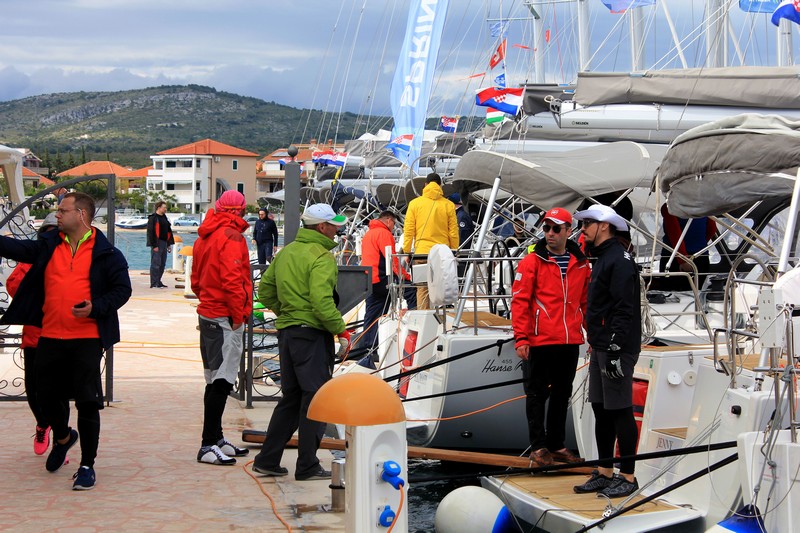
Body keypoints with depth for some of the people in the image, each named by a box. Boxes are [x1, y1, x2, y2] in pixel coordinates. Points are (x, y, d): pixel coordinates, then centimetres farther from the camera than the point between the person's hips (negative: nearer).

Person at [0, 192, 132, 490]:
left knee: (87, 401, -5)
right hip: (50, 338, 5)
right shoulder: (48, 247, 10)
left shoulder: (106, 253, -3)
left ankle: (87, 465, 8)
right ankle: (62, 438, 45)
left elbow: (122, 289, -3)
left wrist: (95, 307, -17)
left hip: (87, 338, -5)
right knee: (47, 397, 14)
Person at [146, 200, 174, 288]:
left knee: (162, 264, 11)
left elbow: (168, 231, 22)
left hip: (164, 243, 9)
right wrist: (154, 245, -18)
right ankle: (154, 284, -6)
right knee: (156, 264, -8)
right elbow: (150, 232, -14)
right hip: (157, 244, -9)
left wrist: (169, 243, 16)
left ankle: (158, 282, 20)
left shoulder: (164, 217, 17)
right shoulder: (153, 218, -10)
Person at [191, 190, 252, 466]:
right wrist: (238, 314, -15)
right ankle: (209, 446, -11)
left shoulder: (204, 237, 15)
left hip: (207, 314, 10)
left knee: (216, 380, 17)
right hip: (225, 319, -10)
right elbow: (232, 279, -21)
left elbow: (196, 280, 21)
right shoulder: (231, 236, -13)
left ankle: (216, 438, 25)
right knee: (221, 382, -9)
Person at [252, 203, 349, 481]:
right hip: (312, 333, -8)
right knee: (315, 398, 0)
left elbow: (265, 289, 18)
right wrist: (339, 327, -11)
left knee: (291, 397, 17)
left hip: (286, 331, 9)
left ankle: (267, 460, 18)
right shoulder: (321, 257, -14)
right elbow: (321, 300, -24)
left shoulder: (286, 252, 13)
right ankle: (307, 466, 3)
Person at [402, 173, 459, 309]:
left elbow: (408, 230, 2)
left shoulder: (414, 203, 3)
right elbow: (453, 232, 4)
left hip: (421, 252, 0)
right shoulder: (448, 205, 2)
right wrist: (454, 252, 12)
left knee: (422, 289, 4)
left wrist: (407, 250, 8)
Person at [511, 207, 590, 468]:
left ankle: (556, 445, 24)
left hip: (570, 342, 4)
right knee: (537, 395, 2)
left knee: (562, 395, 13)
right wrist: (521, 338, -13)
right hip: (539, 342, -4)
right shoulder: (532, 262, -4)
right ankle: (538, 447, 11)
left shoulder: (580, 264, 9)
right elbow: (519, 301, -7)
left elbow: (586, 302, 16)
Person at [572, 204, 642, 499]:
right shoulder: (603, 259, 19)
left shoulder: (620, 260, -14)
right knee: (600, 409, 13)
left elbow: (624, 310, -21)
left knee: (619, 410, -5)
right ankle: (605, 473, 21)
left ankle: (628, 477, 1)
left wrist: (615, 349, -24)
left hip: (616, 349, -10)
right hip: (600, 348, 10)